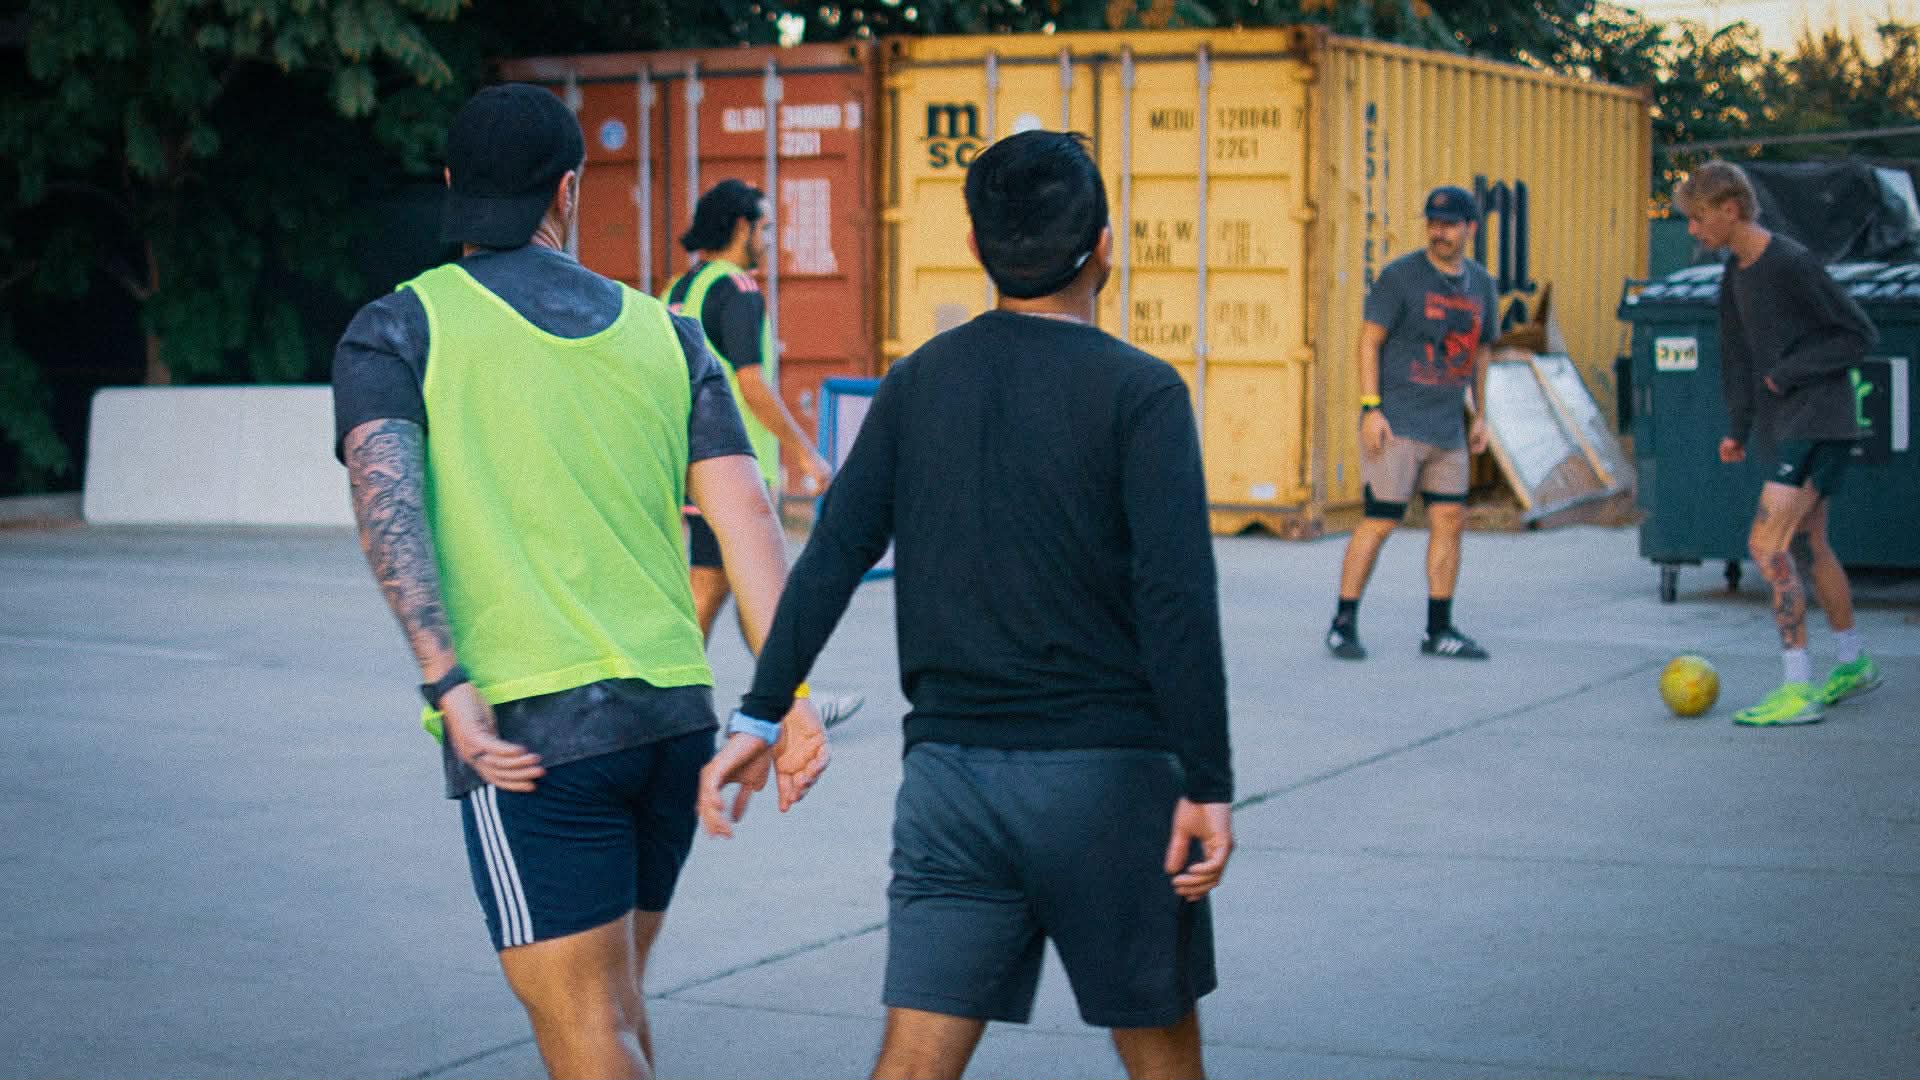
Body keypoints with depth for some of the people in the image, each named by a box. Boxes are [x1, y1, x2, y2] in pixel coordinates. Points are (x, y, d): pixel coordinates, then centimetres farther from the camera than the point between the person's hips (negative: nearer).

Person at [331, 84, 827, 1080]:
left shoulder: (397, 330, 4)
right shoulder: (664, 335, 14)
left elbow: (384, 489, -14)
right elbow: (742, 509, 2)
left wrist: (448, 684, -21)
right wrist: (788, 696, -5)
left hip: (532, 728, -5)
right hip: (675, 716, 5)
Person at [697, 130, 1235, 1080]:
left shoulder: (919, 383, 7)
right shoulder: (1138, 392, -7)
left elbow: (833, 555, 2)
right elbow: (1176, 598, -14)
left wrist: (761, 714, 3)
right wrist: (1207, 784, -13)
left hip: (951, 771, 4)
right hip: (1106, 770, -3)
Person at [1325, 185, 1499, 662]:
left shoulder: (1480, 284, 11)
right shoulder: (1400, 276, -7)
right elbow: (1369, 340, -8)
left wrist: (1480, 415, 17)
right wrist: (1370, 408, -15)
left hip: (1447, 428, 6)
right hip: (1395, 424, -6)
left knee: (1450, 521, 4)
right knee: (1379, 521, -7)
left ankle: (1440, 630, 13)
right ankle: (1343, 624, 1)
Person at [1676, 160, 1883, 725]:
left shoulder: (1792, 265, -18)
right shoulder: (1736, 272, 9)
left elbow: (1861, 335, -14)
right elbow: (1737, 353, 19)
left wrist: (1790, 372, -15)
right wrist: (1738, 427, 14)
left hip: (1819, 424, -9)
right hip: (1785, 425, 9)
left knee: (1766, 543, -16)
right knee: (1811, 544, 19)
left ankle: (1798, 689, -15)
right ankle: (1854, 664, 35)